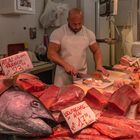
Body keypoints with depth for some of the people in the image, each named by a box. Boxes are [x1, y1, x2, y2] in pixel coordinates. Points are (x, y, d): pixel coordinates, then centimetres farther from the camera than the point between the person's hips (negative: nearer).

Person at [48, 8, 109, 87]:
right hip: (63, 77, -2)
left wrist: (99, 65, -7)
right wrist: (65, 65, -26)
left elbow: (96, 50, 10)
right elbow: (51, 53, -12)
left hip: (82, 76, 3)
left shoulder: (89, 33, 2)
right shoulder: (58, 33, -8)